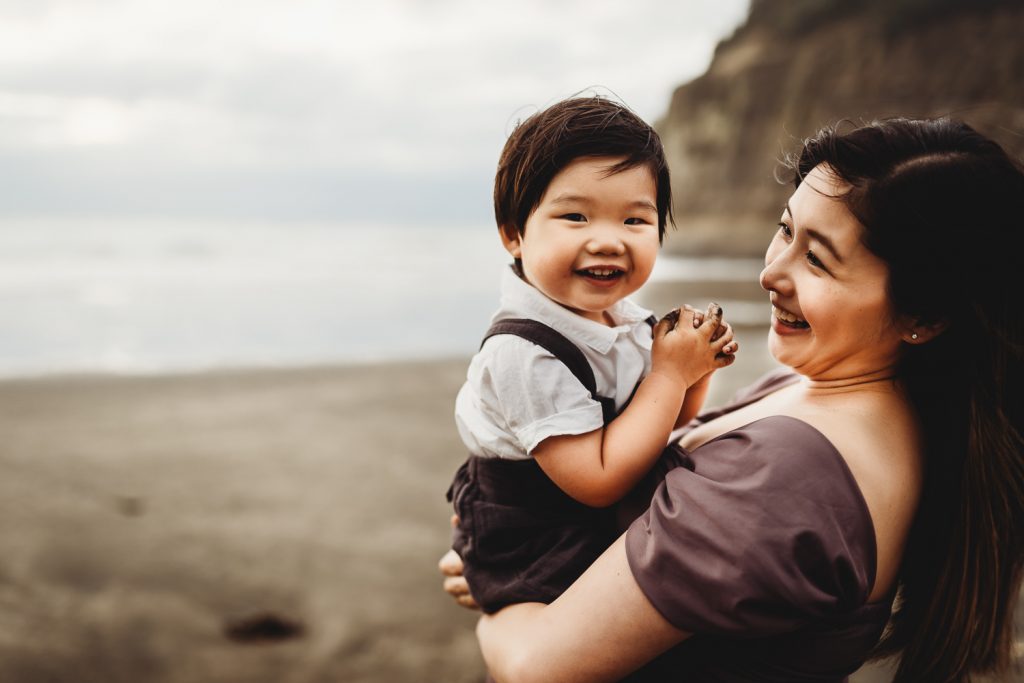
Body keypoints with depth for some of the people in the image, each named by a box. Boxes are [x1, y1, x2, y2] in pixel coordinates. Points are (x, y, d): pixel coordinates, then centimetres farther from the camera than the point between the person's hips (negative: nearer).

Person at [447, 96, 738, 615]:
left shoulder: (619, 314, -5)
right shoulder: (523, 354, -30)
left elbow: (667, 423, 11)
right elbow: (598, 481, -29)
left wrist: (697, 366, -11)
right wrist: (671, 373, -23)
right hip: (537, 566, -8)